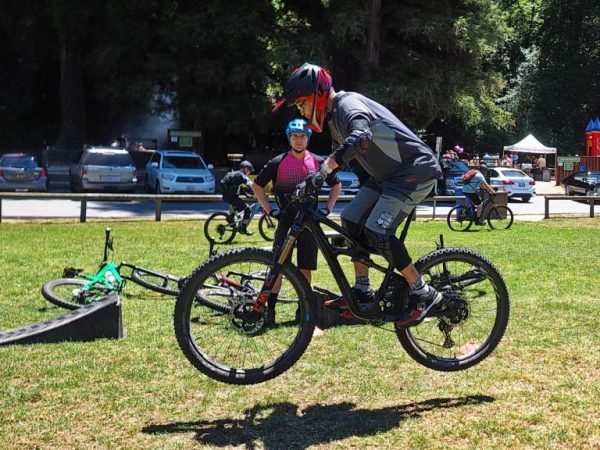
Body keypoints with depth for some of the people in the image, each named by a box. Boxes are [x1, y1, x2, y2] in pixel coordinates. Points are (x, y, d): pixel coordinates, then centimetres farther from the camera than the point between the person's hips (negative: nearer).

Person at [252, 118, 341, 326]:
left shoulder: (317, 162, 3)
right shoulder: (278, 162, -1)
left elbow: (336, 185, 17)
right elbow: (257, 185, 8)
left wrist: (327, 208, 6)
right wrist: (269, 209, 0)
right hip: (286, 219, -1)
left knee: (305, 268, 5)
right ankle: (270, 309, -2)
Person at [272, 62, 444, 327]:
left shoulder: (348, 104, -19)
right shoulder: (335, 117, 11)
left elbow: (361, 137, -41)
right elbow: (338, 158, 22)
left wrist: (323, 170, -45)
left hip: (415, 170, -10)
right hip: (387, 174, 10)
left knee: (377, 231, -19)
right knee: (352, 219, 5)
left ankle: (424, 295, -7)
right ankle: (363, 294, 12)